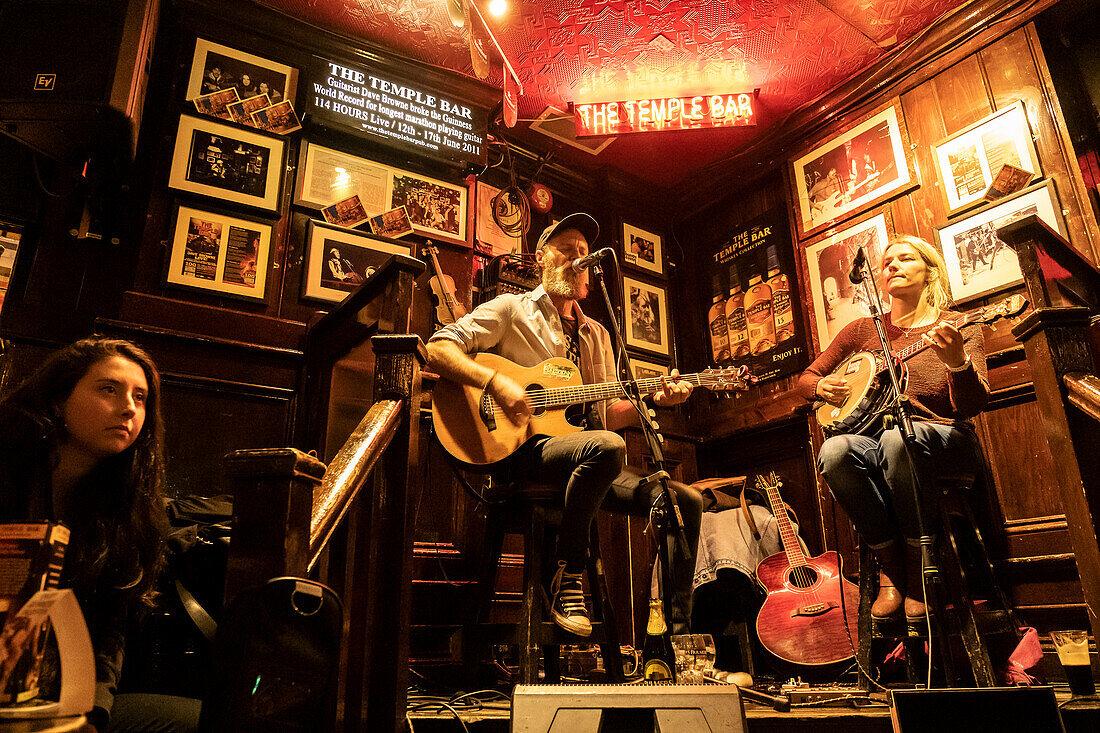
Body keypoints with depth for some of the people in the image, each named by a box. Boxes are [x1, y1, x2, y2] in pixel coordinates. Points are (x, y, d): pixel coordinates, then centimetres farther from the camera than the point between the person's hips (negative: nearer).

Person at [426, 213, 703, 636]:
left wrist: (653, 400, 3)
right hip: (518, 449, -6)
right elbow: (437, 349, -5)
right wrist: (495, 382, -21)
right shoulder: (511, 309, 7)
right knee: (607, 446, -37)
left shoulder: (596, 335, 24)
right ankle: (567, 576, -17)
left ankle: (676, 636, -2)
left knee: (686, 501, -8)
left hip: (583, 459, 7)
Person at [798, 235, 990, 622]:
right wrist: (822, 386, -4)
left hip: (942, 437, -2)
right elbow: (806, 378, 19)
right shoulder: (863, 330, 14)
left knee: (899, 438, -39)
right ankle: (890, 565, -14)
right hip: (875, 438, 2)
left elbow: (972, 405, -7)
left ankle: (919, 564, -18)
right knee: (834, 451, -33)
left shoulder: (959, 329, 6)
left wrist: (957, 361, -26)